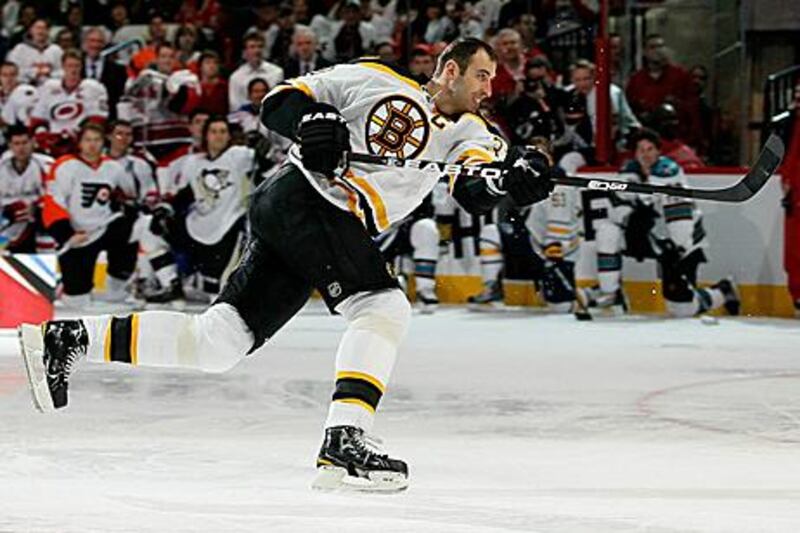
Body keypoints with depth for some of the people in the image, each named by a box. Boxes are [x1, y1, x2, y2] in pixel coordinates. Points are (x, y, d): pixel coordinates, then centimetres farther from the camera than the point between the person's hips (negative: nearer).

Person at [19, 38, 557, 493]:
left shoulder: (465, 132, 17)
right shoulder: (378, 82, 2)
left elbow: (477, 188, -4)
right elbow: (280, 102, 4)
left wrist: (514, 175, -25)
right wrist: (312, 122, -18)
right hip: (302, 194, -7)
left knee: (215, 342, 3)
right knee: (384, 305, -20)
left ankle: (67, 340, 7)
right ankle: (344, 443, -29)